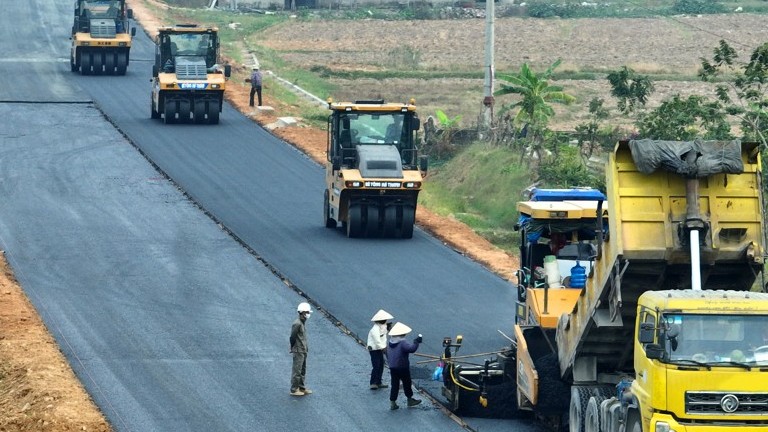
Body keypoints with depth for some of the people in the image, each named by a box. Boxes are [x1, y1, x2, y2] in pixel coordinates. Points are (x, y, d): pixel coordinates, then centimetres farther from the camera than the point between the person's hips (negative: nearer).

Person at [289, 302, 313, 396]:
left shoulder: (302, 323, 11)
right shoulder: (297, 324, -19)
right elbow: (292, 337, -18)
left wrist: (306, 348, 13)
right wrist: (294, 348, -8)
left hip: (303, 351, 10)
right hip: (298, 351, -10)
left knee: (303, 371, 17)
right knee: (297, 371, -4)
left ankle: (302, 388, 26)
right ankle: (294, 390, 2)